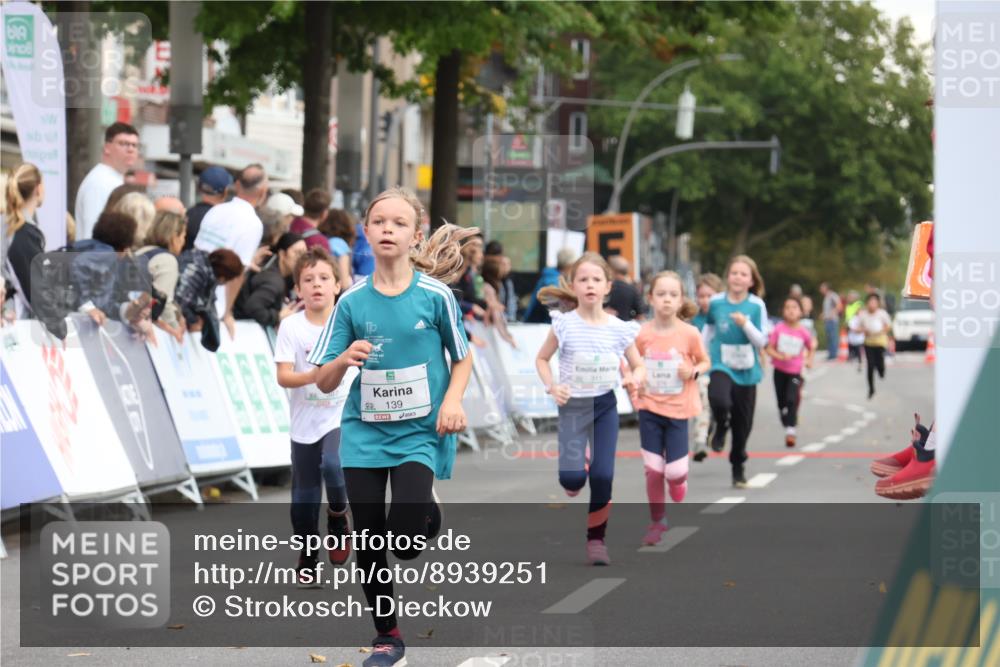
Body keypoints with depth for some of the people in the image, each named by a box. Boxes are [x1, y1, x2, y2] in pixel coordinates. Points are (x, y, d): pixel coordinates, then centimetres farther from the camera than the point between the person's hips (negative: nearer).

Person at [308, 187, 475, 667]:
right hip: (364, 432, 2)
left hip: (420, 431, -2)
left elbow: (462, 357, 7)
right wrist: (344, 360, -21)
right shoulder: (352, 301, -3)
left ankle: (428, 513, 17)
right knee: (368, 543, 5)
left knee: (405, 538, -19)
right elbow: (323, 383, 0)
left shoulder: (435, 295, -7)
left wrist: (453, 400, -11)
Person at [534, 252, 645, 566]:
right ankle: (572, 489, 23)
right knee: (573, 477, -16)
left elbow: (639, 366, 7)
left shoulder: (620, 328, -4)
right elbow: (541, 359, 5)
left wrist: (635, 378, -16)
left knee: (603, 476, -6)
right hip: (573, 406, -2)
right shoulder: (564, 324, -8)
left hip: (605, 406, 2)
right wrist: (551, 387, -12)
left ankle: (596, 538, 11)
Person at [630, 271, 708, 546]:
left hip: (678, 409, -1)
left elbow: (705, 362, 6)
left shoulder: (689, 333, -8)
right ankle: (657, 521, 17)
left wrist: (693, 371, -15)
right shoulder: (641, 334, -5)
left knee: (674, 471, -5)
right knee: (653, 470, 0)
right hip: (649, 408, 1)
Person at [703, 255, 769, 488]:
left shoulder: (757, 305, -5)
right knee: (720, 401, -31)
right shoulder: (716, 302, -2)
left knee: (743, 424, 8)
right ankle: (720, 425, 5)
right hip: (720, 365, -1)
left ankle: (738, 468, 29)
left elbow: (762, 341, -6)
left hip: (746, 370, 1)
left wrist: (746, 324, -23)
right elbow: (707, 333, 13)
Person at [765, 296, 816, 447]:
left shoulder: (804, 332, -8)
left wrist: (809, 360, -6)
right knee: (782, 403, 10)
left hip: (795, 372, -2)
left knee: (791, 399, -20)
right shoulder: (778, 329, -9)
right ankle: (787, 427, 31)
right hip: (780, 370, 2)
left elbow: (811, 348, 11)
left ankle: (791, 430, -22)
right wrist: (781, 356, -22)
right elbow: (769, 348, -6)